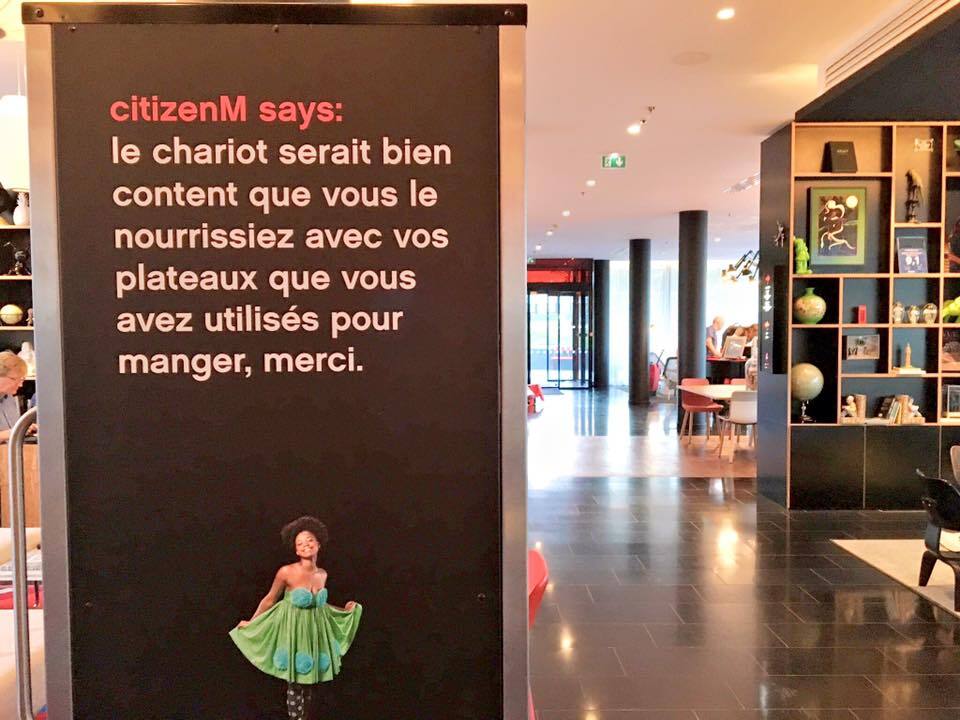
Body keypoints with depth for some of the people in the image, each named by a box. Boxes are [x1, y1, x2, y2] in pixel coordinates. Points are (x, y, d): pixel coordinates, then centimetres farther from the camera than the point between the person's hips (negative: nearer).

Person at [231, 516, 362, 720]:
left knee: (310, 681, 14)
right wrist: (251, 623, 3)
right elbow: (270, 600, -3)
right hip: (293, 630, -4)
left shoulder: (322, 574, -2)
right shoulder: (286, 572, -17)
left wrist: (344, 610, 12)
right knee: (295, 683, 3)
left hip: (316, 630, 5)